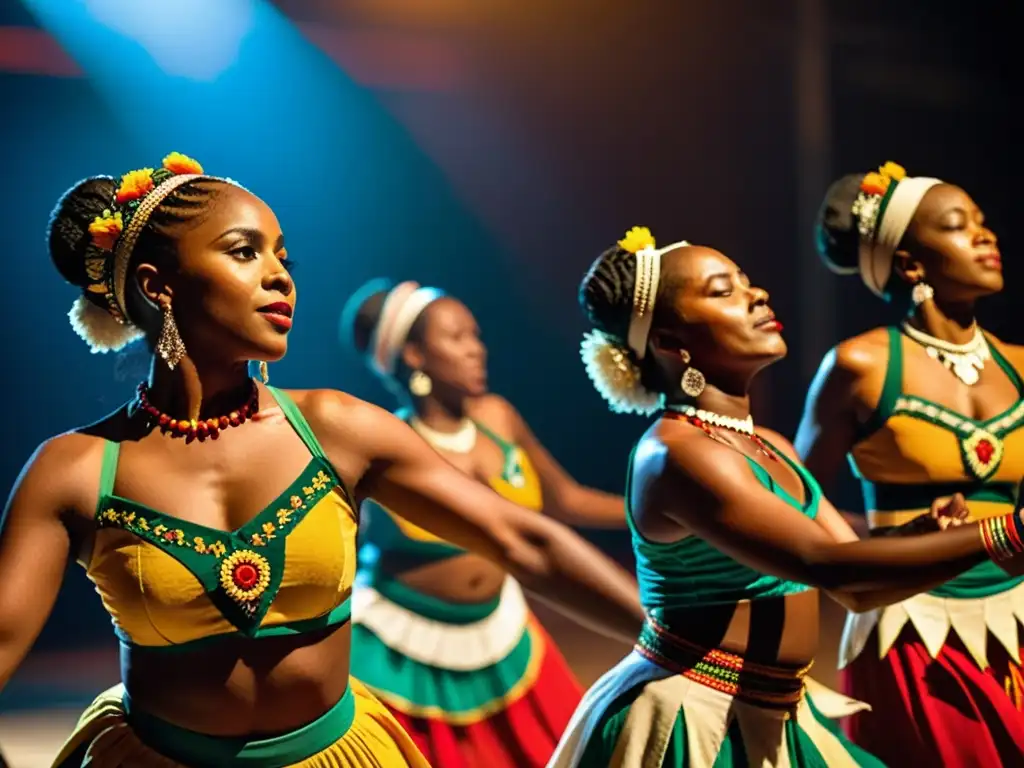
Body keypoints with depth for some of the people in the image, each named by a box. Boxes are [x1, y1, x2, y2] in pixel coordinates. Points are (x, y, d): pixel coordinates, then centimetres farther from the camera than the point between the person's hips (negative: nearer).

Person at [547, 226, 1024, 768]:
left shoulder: (771, 448, 8)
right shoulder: (676, 453, -20)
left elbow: (858, 588, 7)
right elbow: (826, 565, -29)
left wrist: (931, 538, -12)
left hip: (770, 719, 9)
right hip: (689, 724, -8)